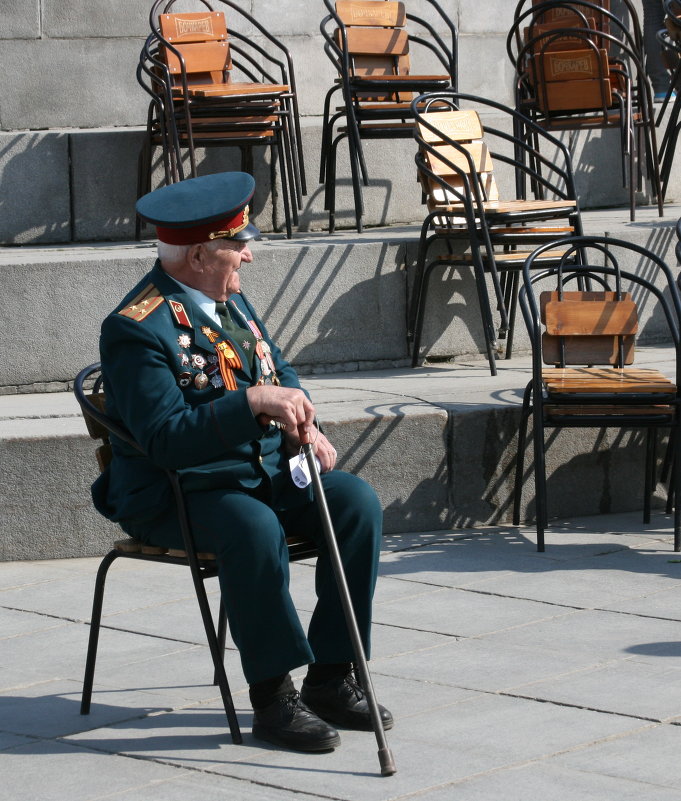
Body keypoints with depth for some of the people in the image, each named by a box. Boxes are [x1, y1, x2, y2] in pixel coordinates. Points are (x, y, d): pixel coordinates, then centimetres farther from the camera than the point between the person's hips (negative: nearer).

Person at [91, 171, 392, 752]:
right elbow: (166, 439, -26)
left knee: (357, 501, -14)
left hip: (266, 470, 8)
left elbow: (279, 370, 21)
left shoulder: (228, 298, 11)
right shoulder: (137, 329, -17)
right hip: (175, 495, -8)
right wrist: (252, 403, -33)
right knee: (254, 528, -37)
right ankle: (273, 698, -23)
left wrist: (303, 425, -1)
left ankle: (331, 678, -8)